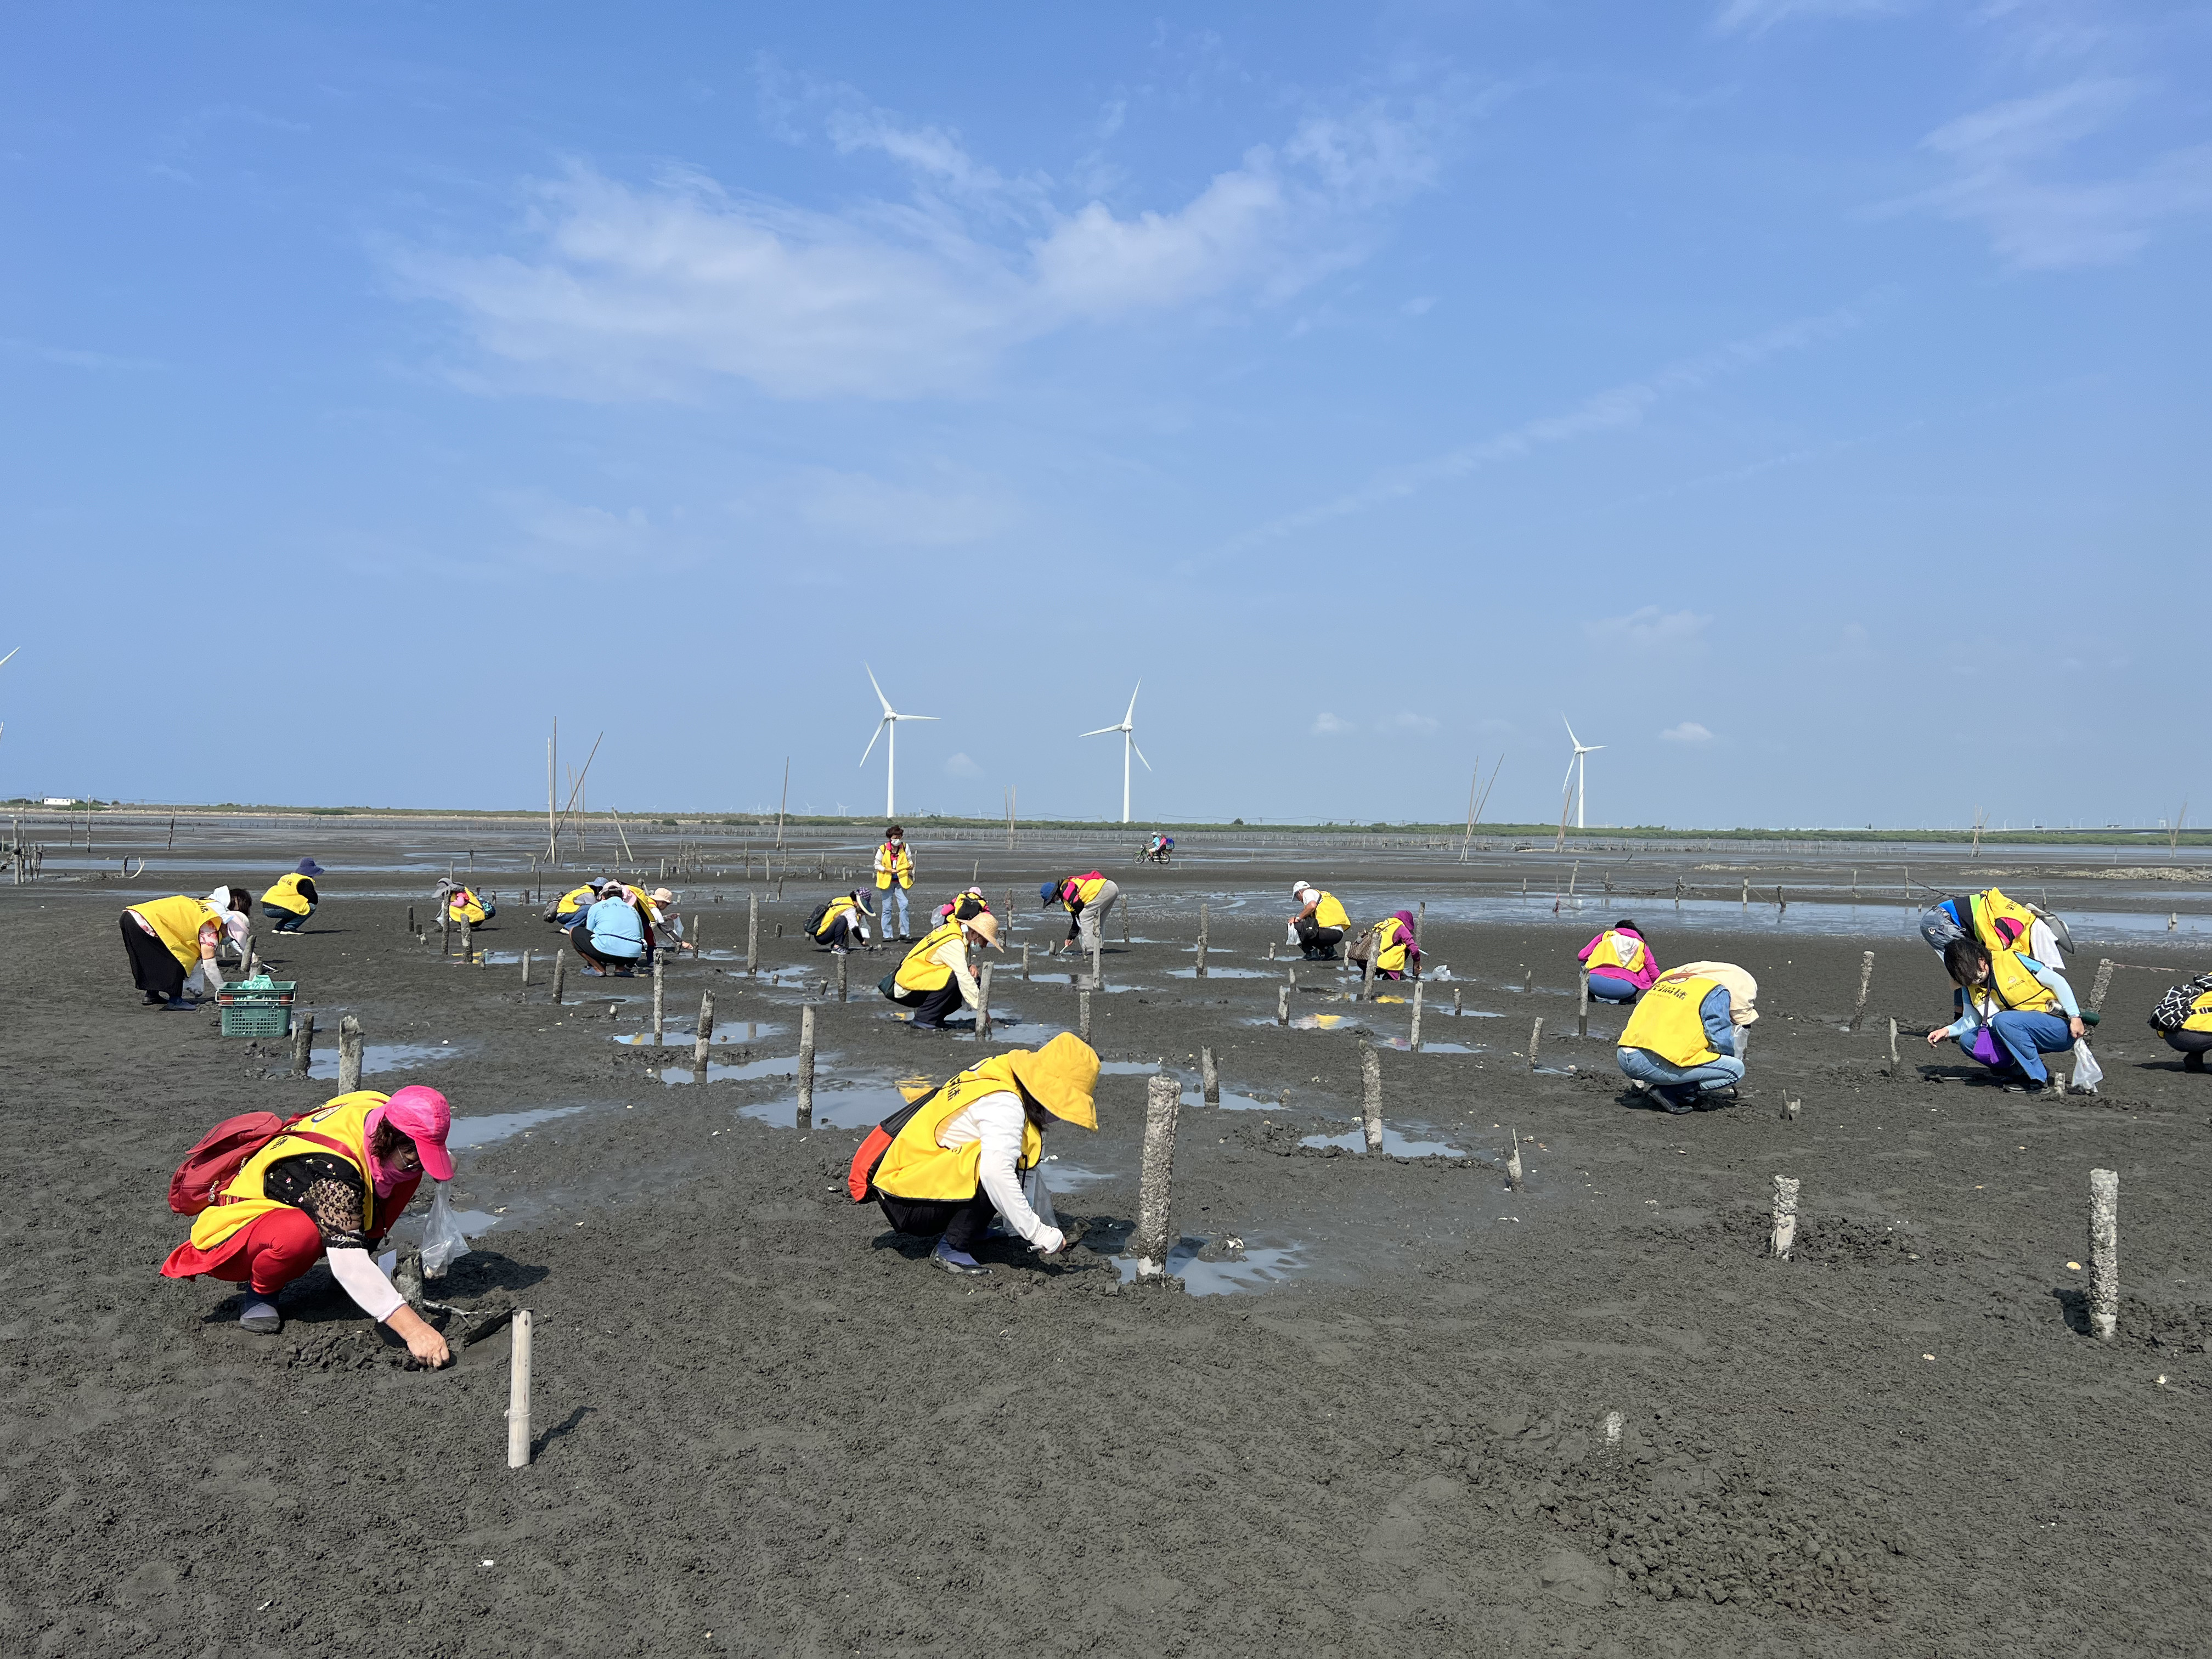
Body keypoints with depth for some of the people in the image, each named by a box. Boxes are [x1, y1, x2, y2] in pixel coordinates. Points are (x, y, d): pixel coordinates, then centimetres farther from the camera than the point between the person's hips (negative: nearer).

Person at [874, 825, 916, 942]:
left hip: (901, 881, 1)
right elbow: (877, 865, -1)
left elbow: (909, 860, 12)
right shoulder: (883, 849, -6)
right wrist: (889, 870, -15)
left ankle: (904, 933, -4)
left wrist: (911, 865, -11)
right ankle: (887, 935, 7)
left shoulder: (905, 847, 1)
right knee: (887, 908, 1)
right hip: (887, 881, -1)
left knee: (904, 905, -10)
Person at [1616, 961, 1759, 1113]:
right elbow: (1723, 1042, 2)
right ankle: (1668, 1092, -2)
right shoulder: (1716, 993, 4)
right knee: (1736, 1069, 3)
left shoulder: (1668, 977, 25)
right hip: (1658, 1065, -8)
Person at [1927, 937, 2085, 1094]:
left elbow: (2057, 981, -11)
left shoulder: (2011, 960, -15)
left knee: (2003, 1020, -32)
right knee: (1967, 1040, -7)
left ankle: (2037, 1078, -18)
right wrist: (1948, 1031, -8)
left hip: (2060, 1027, -7)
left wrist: (2075, 1016, -15)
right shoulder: (1969, 988, 4)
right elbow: (1970, 1020, 11)